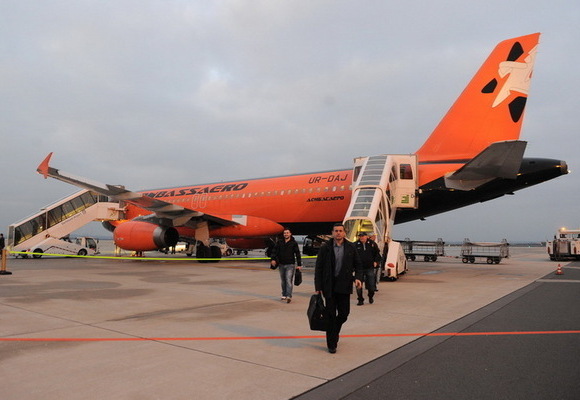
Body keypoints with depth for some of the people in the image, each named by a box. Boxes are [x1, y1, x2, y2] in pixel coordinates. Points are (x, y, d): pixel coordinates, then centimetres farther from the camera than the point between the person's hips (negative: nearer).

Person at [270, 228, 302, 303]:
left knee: (289, 280, -13)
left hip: (290, 265, -4)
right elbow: (274, 251, 4)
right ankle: (284, 295, 22)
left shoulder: (294, 243, -1)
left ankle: (289, 296, -17)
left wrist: (299, 264, -3)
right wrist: (273, 259, -12)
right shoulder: (279, 242, 7)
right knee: (283, 281, 11)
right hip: (281, 265, 4)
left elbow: (297, 254, 0)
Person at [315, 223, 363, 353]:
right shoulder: (325, 248, -2)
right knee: (331, 315, 3)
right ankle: (332, 344, 14)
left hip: (344, 286, 2)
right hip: (329, 286, -2)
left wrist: (358, 278, -8)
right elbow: (318, 268, -1)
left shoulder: (351, 248, 4)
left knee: (344, 313, 6)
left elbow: (358, 265, 11)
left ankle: (334, 331, 36)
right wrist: (318, 287, -5)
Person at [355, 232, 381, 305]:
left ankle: (370, 297, 33)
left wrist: (376, 262, 3)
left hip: (370, 267, 1)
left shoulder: (372, 244, 2)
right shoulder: (355, 245, -1)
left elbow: (377, 253, 13)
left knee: (371, 284, 6)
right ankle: (360, 300, 11)